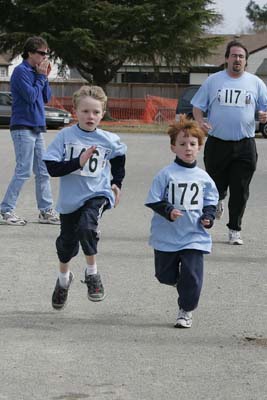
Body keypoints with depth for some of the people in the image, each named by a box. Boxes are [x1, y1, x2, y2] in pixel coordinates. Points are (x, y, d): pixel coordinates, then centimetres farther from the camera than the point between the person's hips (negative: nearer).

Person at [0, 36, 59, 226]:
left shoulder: (37, 72, 13)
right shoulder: (21, 71, -11)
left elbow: (46, 97, 14)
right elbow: (31, 96, -18)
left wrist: (45, 76, 3)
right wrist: (41, 76, -9)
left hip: (37, 128, 9)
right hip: (23, 127, -8)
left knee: (43, 171, 9)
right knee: (23, 171, -9)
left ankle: (46, 211, 14)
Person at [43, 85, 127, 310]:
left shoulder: (108, 140, -3)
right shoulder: (65, 136, -9)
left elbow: (119, 157, 20)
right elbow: (52, 168, -15)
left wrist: (117, 183, 16)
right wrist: (78, 162, -25)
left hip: (97, 194, -1)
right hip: (70, 198, 1)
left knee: (87, 227, -29)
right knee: (67, 242, 13)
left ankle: (92, 273, -7)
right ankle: (64, 278, 43)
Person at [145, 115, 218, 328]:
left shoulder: (203, 177, 2)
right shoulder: (165, 174, -7)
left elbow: (211, 201, 13)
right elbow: (154, 200, -6)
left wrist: (208, 216, -5)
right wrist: (168, 211, -22)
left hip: (194, 237, 1)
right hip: (166, 237, -1)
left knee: (192, 276, -5)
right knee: (165, 276, 12)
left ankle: (186, 311, 13)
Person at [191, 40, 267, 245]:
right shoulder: (213, 81, 5)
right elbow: (198, 106, 9)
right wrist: (201, 122, -11)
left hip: (244, 145, 0)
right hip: (217, 143, 0)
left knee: (240, 190, -1)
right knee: (216, 186, 8)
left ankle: (235, 230, 10)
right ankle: (219, 200, 44)